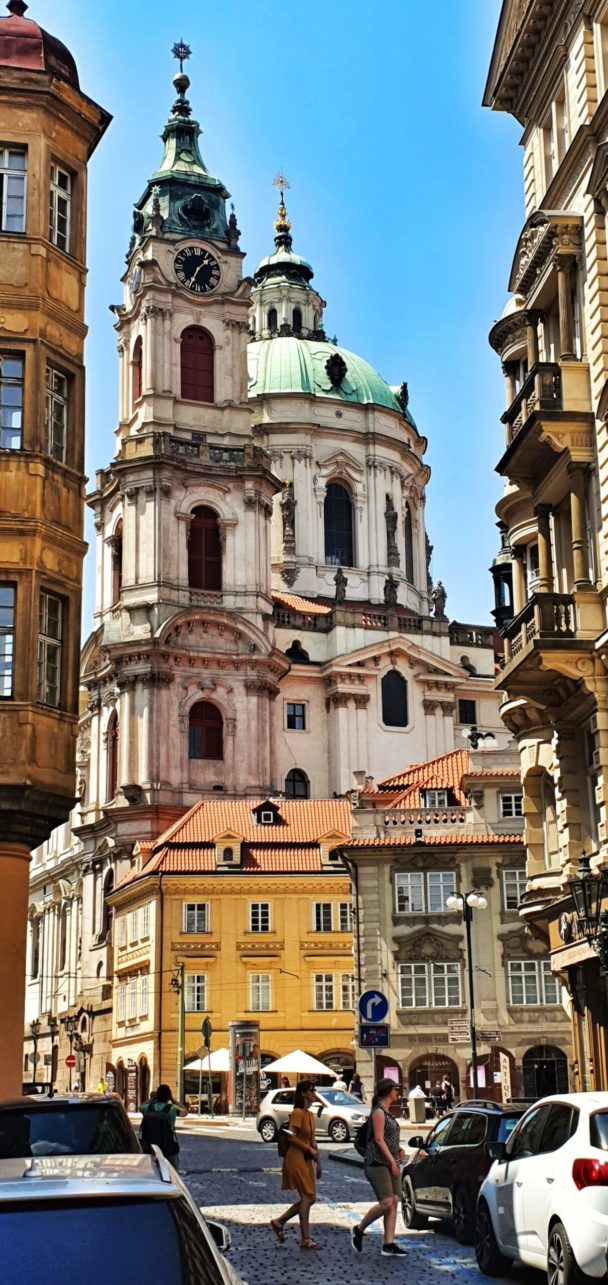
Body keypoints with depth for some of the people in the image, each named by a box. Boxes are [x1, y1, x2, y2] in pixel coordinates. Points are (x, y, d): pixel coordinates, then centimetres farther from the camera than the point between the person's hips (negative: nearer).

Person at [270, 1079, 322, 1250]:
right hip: (296, 1158, -9)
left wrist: (318, 1162, 17)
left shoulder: (309, 1114, 14)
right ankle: (305, 1240, -1)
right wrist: (309, 1149, -16)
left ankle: (279, 1221, 19)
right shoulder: (298, 1113, -14)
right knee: (307, 1198, -7)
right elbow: (291, 1137, -22)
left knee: (310, 1198, 9)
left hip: (306, 1160, 9)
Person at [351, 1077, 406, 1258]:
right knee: (386, 1203, -14)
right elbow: (379, 1139, -16)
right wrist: (392, 1161, -19)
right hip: (378, 1163, -9)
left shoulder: (387, 1113, 18)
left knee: (394, 1202, 1)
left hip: (391, 1163, 9)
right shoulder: (378, 1112, -10)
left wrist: (399, 1150, 9)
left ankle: (388, 1244, 2)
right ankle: (359, 1230, 4)